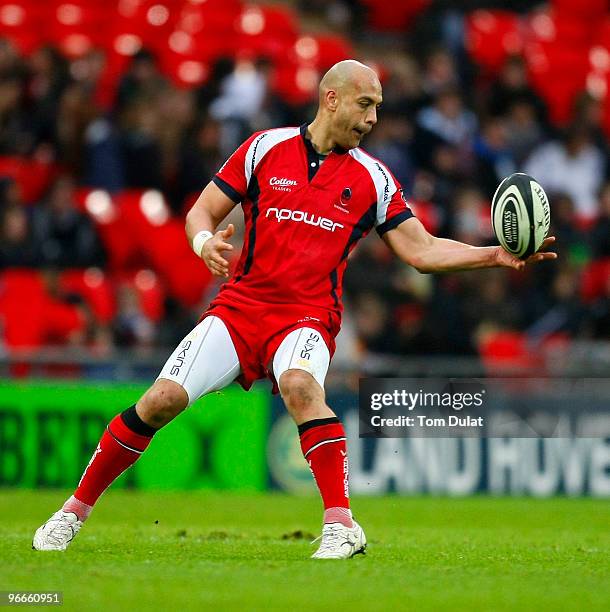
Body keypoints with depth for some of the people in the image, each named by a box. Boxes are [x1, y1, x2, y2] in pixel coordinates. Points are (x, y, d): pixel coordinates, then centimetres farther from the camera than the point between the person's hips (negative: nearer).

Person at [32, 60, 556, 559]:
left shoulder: (373, 178, 6)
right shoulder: (266, 148, 5)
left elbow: (423, 251, 5)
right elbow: (201, 212, 7)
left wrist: (495, 255, -8)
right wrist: (205, 242, -15)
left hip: (307, 316, -1)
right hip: (239, 306, 1)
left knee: (300, 385, -35)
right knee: (163, 399, -15)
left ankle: (341, 525, -32)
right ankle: (76, 509, 3)